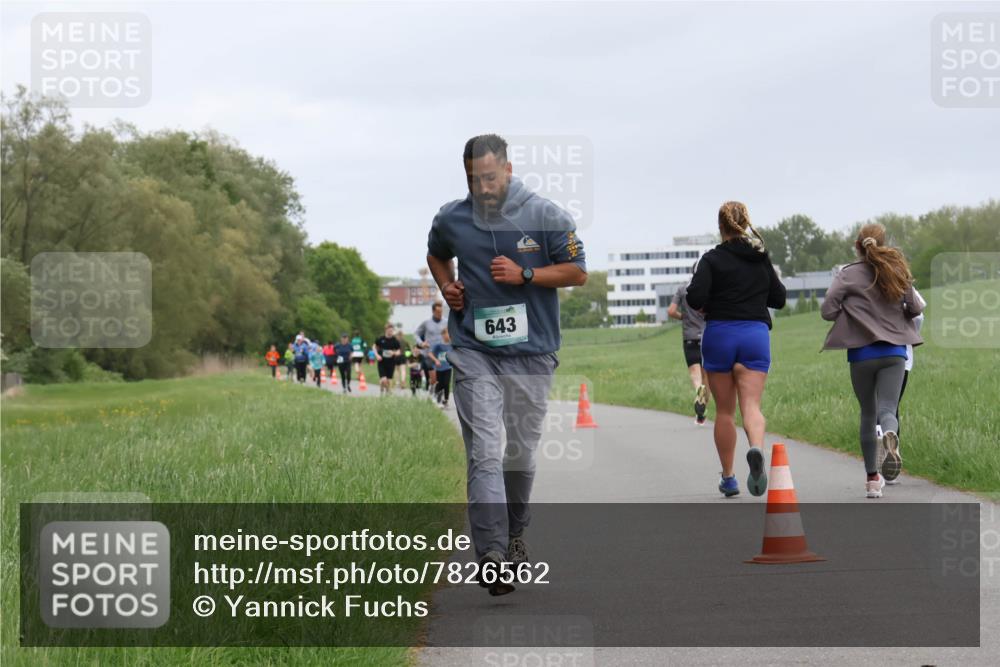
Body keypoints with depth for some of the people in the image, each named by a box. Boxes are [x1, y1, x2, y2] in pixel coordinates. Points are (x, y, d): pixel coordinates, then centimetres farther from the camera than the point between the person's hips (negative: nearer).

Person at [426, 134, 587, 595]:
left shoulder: (545, 217, -5)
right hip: (474, 354, 0)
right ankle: (491, 555, -19)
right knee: (484, 454, -12)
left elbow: (578, 272, 0)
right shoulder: (450, 220, 3)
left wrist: (524, 274, -13)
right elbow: (437, 255, 25)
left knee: (521, 451, 11)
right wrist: (446, 287, 4)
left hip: (531, 353, 0)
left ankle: (514, 532, 34)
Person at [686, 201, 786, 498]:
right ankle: (756, 448, -38)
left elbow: (695, 298, -15)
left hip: (720, 334, -2)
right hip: (756, 334, 2)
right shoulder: (761, 258, 8)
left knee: (724, 411, 9)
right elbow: (779, 298, 13)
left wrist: (705, 306, 7)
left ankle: (728, 478, 16)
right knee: (751, 404, -6)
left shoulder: (712, 259, -4)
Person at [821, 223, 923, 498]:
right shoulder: (898, 272, 4)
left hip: (862, 353, -1)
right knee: (888, 409, -5)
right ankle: (890, 436, -42)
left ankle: (872, 478, 16)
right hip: (895, 351, 1)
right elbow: (916, 308, 5)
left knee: (868, 415, 13)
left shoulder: (848, 275, -3)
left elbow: (827, 310, -10)